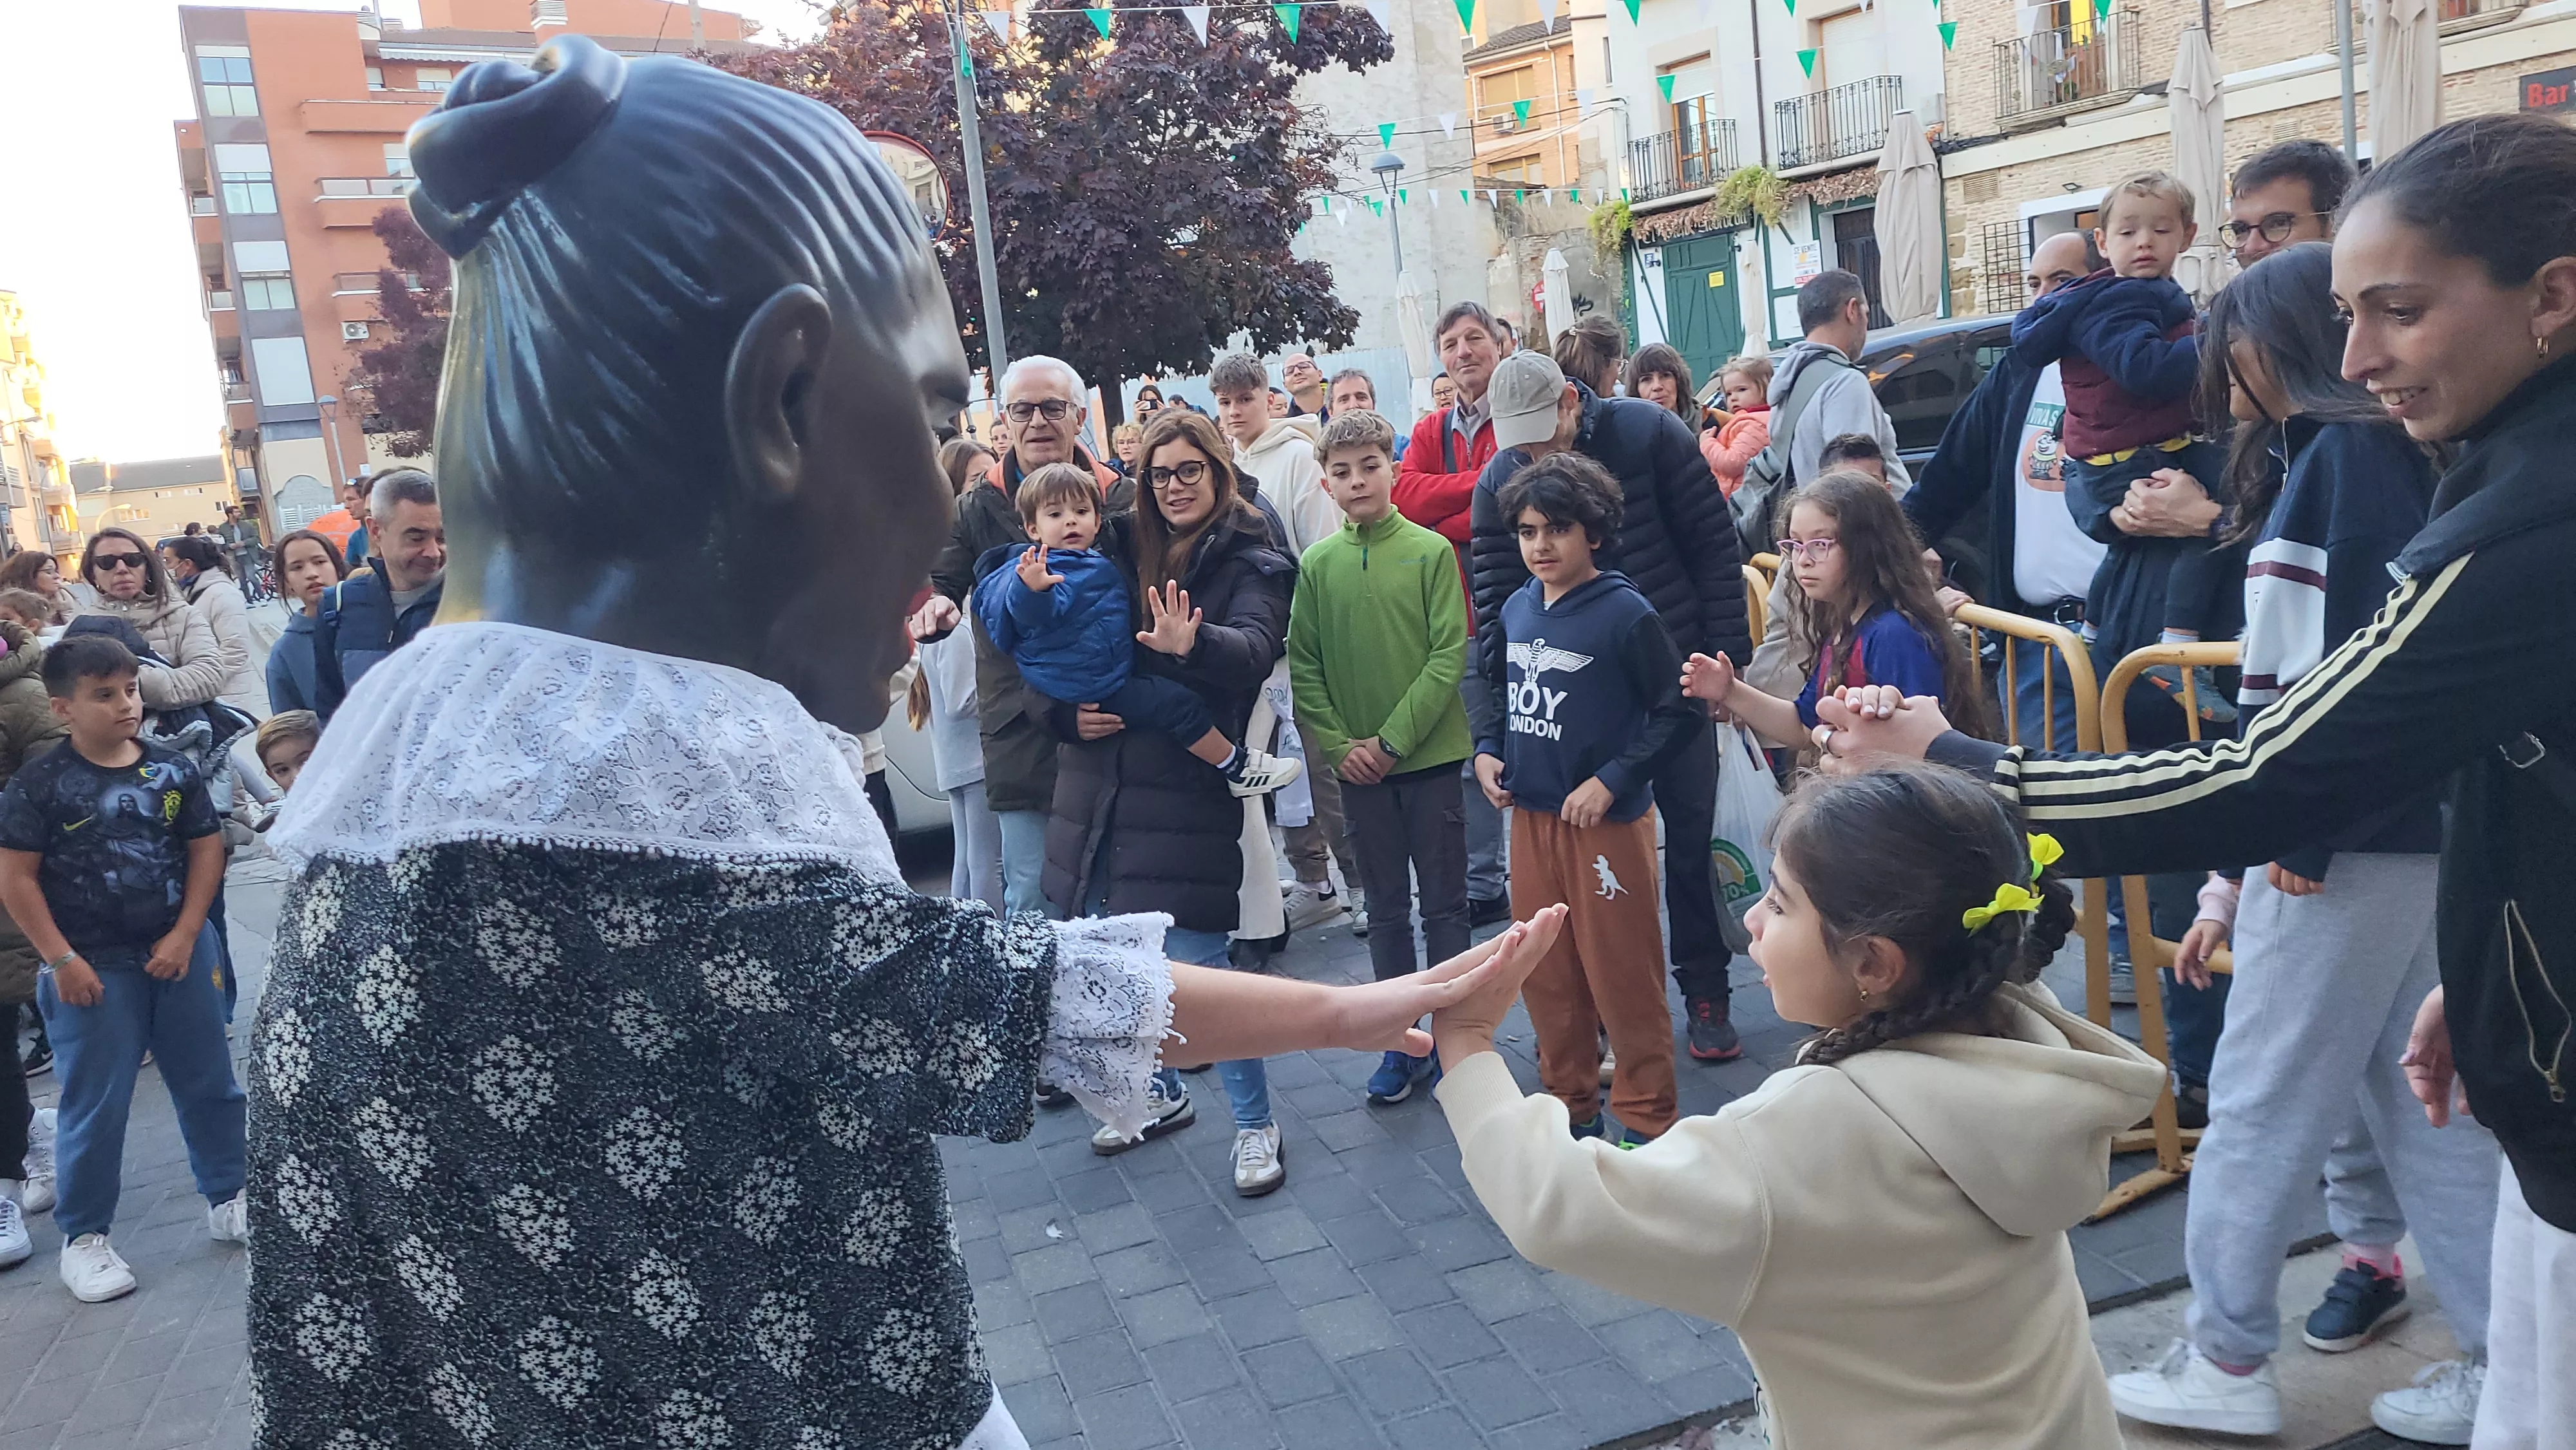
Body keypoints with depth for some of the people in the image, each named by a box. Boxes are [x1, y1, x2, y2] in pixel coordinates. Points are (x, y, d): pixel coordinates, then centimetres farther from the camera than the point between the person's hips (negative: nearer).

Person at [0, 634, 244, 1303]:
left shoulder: (174, 770, 0)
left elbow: (206, 849, 3)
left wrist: (185, 935, -5)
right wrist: (61, 959, -12)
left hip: (179, 953, 3)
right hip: (93, 968, -3)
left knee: (209, 1084, 13)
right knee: (94, 1105, 5)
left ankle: (229, 1199, 29)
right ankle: (84, 1237, 19)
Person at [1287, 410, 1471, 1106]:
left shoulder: (1431, 551, -5)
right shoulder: (1317, 564, 3)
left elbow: (1449, 655, -9)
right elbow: (1304, 667, 3)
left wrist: (1393, 740, -13)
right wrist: (1338, 745, -8)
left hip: (1429, 757, -2)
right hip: (1357, 765, 2)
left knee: (1443, 905, 5)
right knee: (1386, 909, 11)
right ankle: (1402, 1044, 20)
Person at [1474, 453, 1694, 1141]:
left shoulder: (1625, 613, -14)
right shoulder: (1516, 610, 5)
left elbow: (1679, 711, -12)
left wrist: (1611, 780, -18)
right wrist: (1488, 751, 4)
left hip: (1607, 821, -6)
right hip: (1530, 818, 6)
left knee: (1623, 979, 4)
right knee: (1546, 977, 15)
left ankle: (1646, 1123, 20)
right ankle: (1571, 1105, 32)